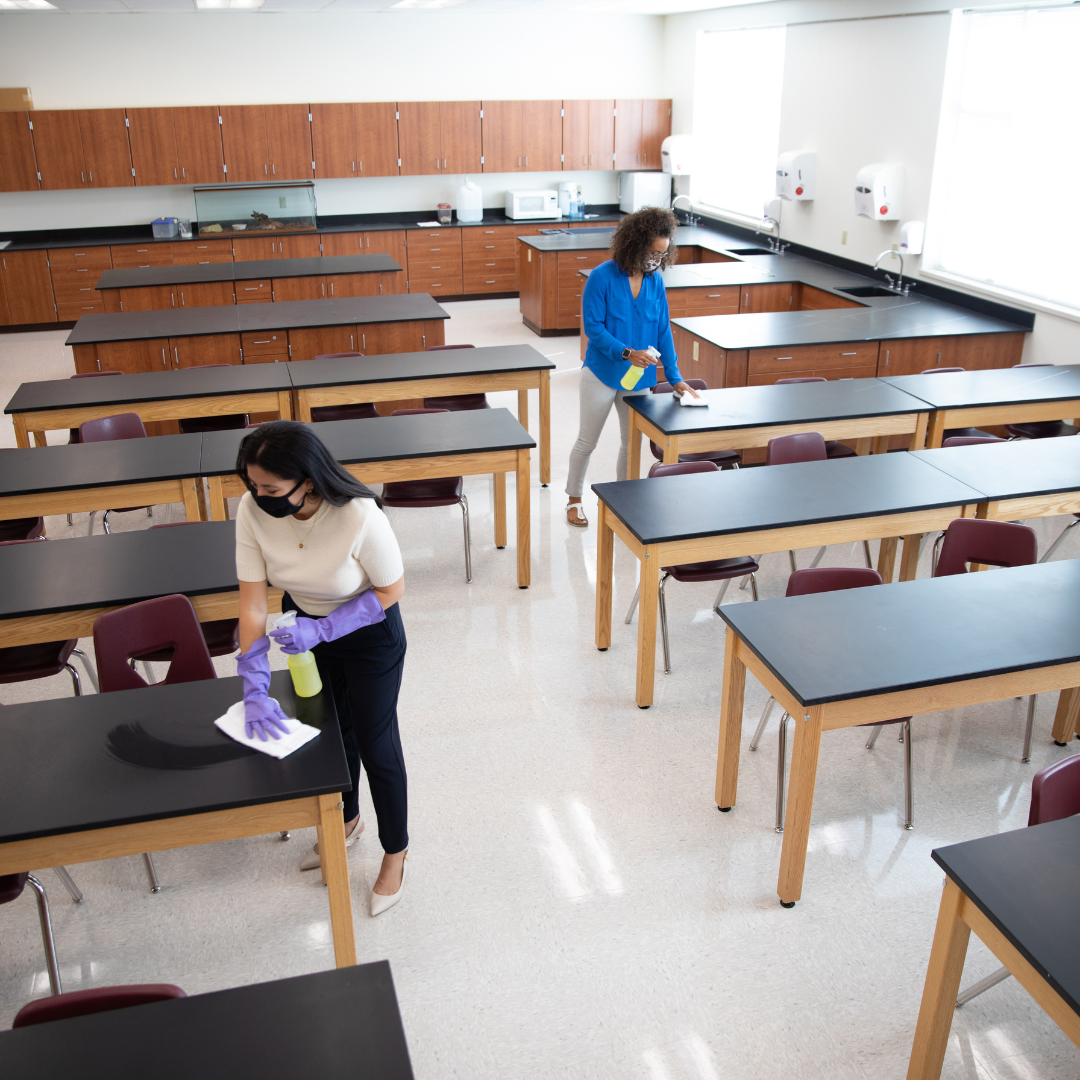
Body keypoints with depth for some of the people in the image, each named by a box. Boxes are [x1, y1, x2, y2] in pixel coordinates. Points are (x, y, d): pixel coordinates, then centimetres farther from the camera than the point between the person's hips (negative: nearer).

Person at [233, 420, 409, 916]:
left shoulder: (359, 516, -36)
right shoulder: (253, 511, -24)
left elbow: (390, 589, -21)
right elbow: (253, 603, -19)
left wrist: (323, 630, -28)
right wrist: (255, 690, -24)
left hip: (369, 633, -4)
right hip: (303, 625, 5)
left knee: (375, 745, 6)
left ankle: (395, 853, 31)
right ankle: (346, 821, 51)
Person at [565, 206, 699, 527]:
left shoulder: (655, 281, -1)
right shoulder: (603, 277, -15)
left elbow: (663, 331, 1)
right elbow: (592, 326, -17)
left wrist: (674, 377, -3)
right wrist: (626, 352, -27)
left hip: (639, 377, 4)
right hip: (602, 373, -4)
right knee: (587, 441, 9)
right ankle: (574, 499, 26)